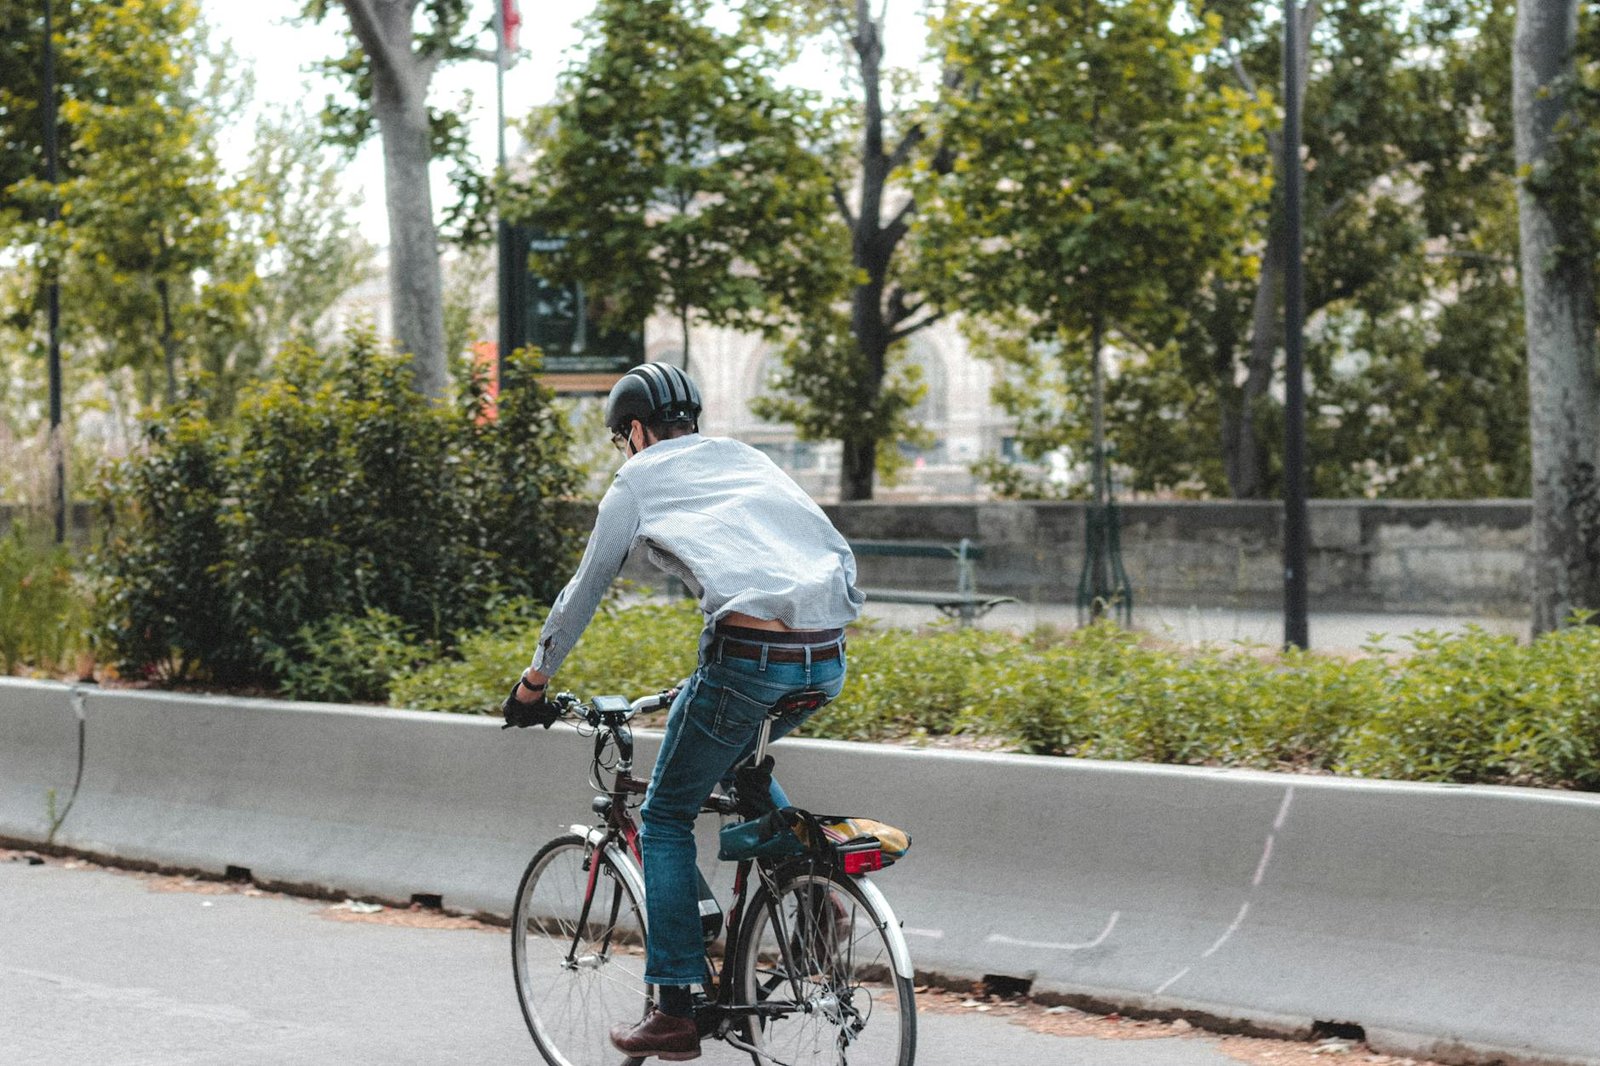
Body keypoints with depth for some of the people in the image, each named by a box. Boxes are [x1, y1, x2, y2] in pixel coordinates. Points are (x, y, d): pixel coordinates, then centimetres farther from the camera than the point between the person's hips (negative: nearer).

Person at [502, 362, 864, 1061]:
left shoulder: (639, 481, 13)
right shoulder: (747, 460, 28)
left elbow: (582, 595, 19)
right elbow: (835, 552, 33)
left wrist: (533, 683, 32)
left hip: (749, 656, -6)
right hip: (827, 661, 6)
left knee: (665, 819, 12)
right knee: (739, 756, 36)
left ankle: (676, 1009, 7)